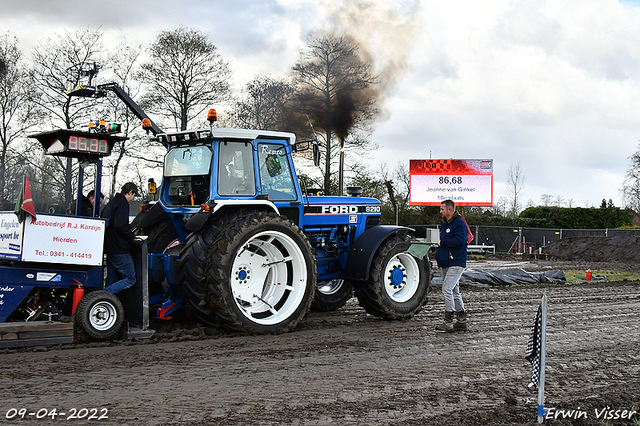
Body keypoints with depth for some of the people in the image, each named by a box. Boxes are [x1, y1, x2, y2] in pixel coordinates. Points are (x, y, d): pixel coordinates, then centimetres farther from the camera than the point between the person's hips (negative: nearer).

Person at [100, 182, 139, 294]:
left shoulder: (111, 203, 19)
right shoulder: (122, 203, -11)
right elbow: (120, 226, -23)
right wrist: (132, 237, -7)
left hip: (109, 247, 10)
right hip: (120, 249, -10)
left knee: (112, 280, 14)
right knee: (130, 279, -9)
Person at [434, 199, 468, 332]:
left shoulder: (459, 223, -11)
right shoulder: (444, 223, 17)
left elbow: (459, 240, -24)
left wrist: (442, 243, -13)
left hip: (456, 263, -10)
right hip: (446, 264, 10)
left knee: (447, 289, -16)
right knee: (454, 292, 11)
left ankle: (448, 322, -14)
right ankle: (461, 321, 17)